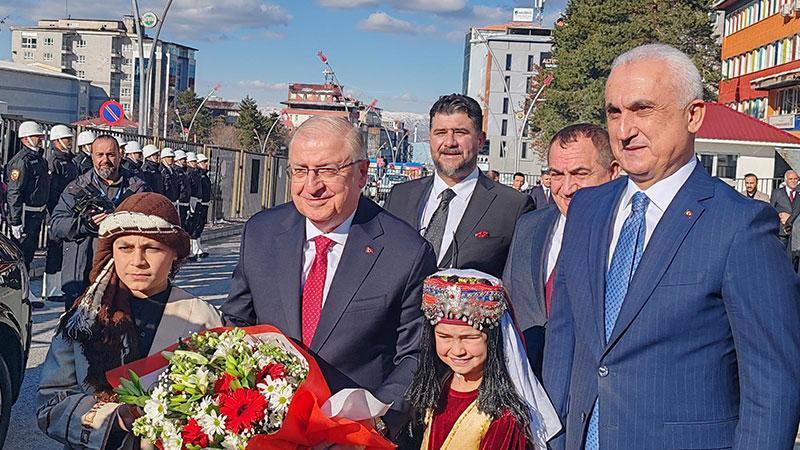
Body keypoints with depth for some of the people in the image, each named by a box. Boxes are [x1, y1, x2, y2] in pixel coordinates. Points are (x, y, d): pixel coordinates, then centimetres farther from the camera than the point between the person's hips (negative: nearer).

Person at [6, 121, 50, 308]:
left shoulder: (39, 159, 13)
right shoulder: (22, 160, -16)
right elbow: (13, 193, -20)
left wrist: (43, 211, 22)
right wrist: (15, 222, -23)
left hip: (37, 213, 10)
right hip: (25, 214, -10)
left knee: (30, 250, 17)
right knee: (22, 253, -3)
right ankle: (24, 293, 2)